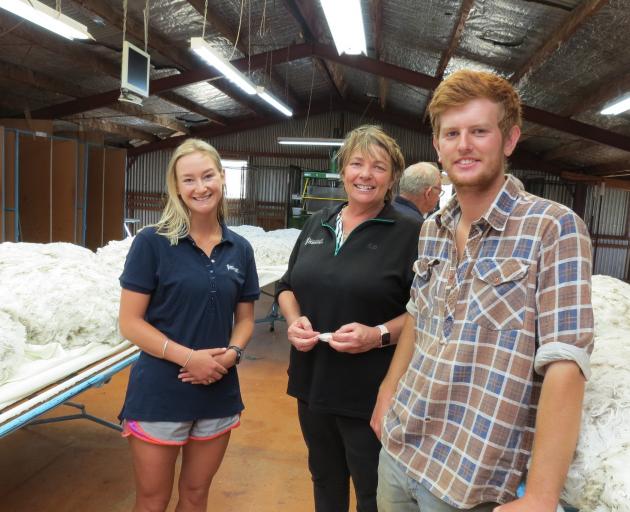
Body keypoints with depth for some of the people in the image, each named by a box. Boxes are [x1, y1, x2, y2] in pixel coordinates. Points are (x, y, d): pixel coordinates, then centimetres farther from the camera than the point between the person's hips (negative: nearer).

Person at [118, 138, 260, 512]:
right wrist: (188, 357, -20)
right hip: (159, 394, -3)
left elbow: (245, 319, 9)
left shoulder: (240, 248, 2)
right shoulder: (152, 242, -10)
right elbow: (130, 323, -10)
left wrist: (231, 354, -11)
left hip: (219, 393, 4)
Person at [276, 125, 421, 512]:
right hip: (312, 382, 5)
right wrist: (295, 320, -5)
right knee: (325, 480, 24)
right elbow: (288, 287, 14)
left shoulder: (409, 234, -10)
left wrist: (379, 334, -24)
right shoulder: (317, 224, 7)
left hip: (371, 393, -5)